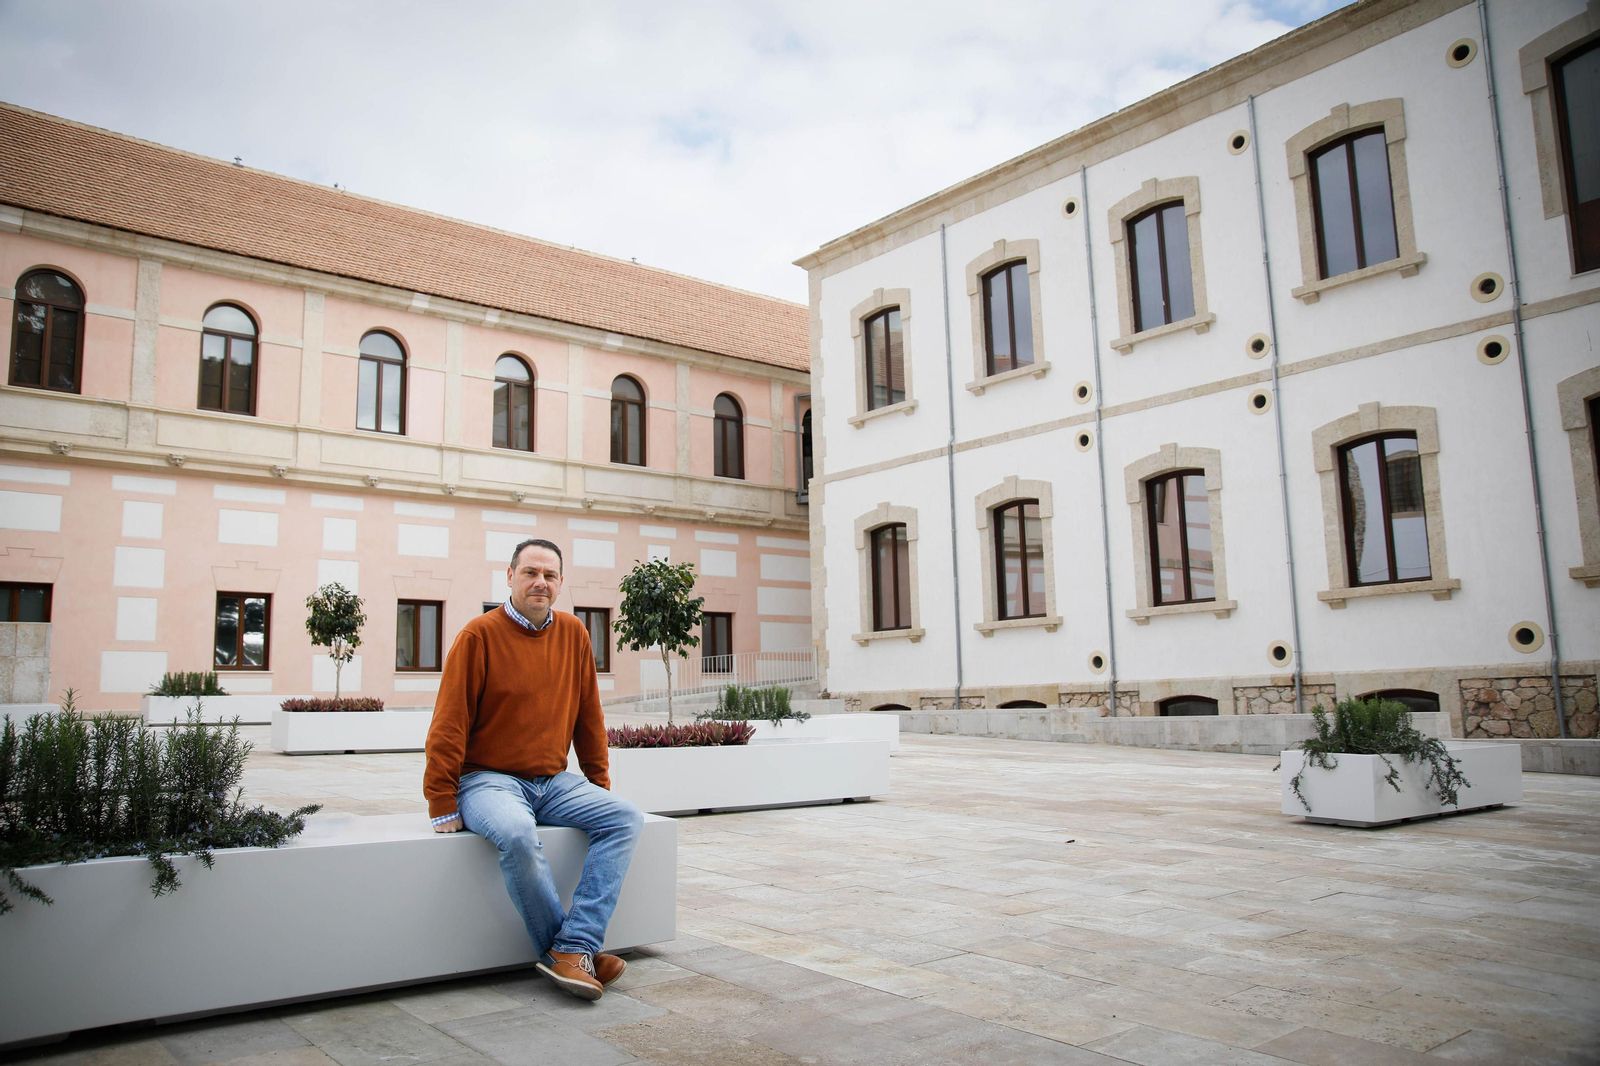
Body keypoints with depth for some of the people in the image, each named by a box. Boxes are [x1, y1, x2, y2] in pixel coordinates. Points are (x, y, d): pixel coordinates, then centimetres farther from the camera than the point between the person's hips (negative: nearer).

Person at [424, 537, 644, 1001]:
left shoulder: (574, 634, 7)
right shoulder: (480, 634, -7)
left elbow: (588, 717, 14)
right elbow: (449, 726, -8)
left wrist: (601, 784, 13)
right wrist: (443, 806, -10)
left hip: (554, 782, 6)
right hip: (489, 779, -5)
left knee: (626, 818, -14)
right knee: (516, 831, -35)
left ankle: (572, 949, -20)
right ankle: (561, 948, -15)